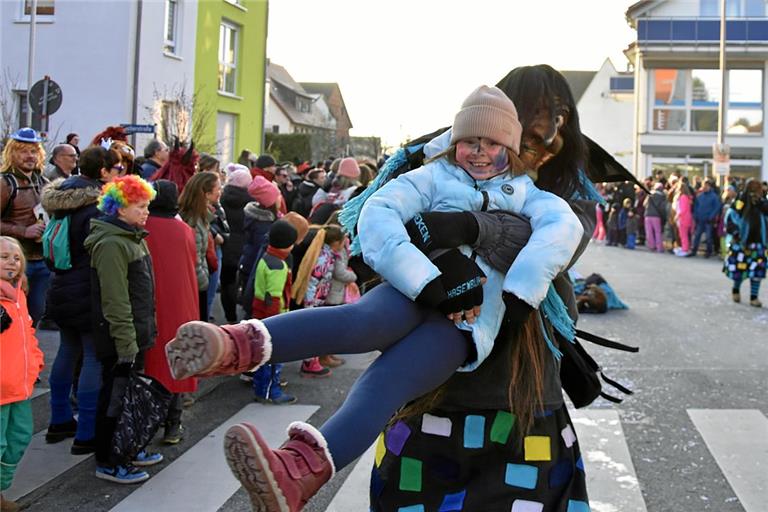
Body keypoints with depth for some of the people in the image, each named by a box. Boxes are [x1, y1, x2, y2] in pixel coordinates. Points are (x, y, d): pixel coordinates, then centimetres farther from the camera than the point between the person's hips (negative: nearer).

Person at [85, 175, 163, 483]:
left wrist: (143, 331, 19)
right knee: (114, 395, 1)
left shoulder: (131, 237, 12)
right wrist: (126, 341, -22)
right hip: (119, 337, -10)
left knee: (127, 391, 19)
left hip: (134, 332, 10)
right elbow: (115, 300, -23)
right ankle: (107, 463, 12)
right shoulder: (111, 244, -20)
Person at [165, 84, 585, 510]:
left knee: (388, 378, -29)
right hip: (416, 296, 1)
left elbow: (563, 224, 1)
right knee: (360, 319, -34)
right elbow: (377, 213, 0)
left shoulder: (522, 191, 23)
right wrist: (428, 283, -13)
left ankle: (298, 473, -53)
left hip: (469, 321, -1)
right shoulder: (436, 176, 20)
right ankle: (237, 344, -56)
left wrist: (519, 293, -14)